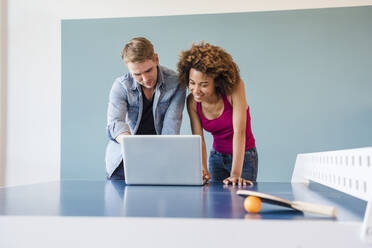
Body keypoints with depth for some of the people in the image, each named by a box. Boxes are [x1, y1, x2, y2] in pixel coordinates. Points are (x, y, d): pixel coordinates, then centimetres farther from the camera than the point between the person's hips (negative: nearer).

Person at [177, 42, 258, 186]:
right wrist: (203, 169, -33)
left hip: (244, 157, -3)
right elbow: (198, 140, -16)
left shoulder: (235, 88, -25)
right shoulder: (192, 101, -14)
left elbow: (239, 132, -30)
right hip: (217, 157, 3)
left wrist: (235, 174, -36)